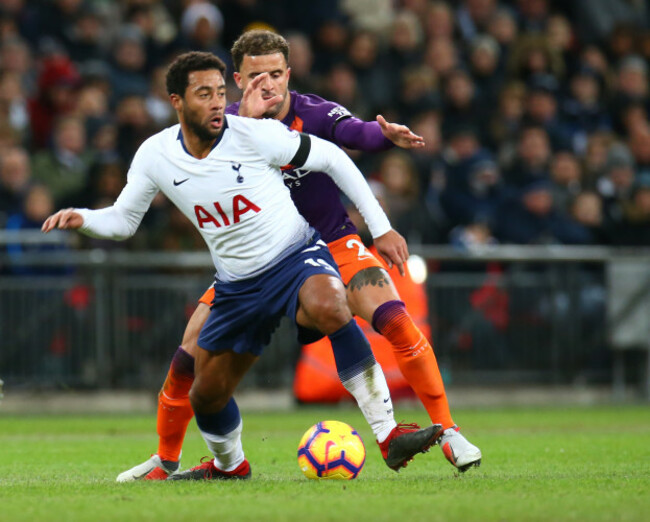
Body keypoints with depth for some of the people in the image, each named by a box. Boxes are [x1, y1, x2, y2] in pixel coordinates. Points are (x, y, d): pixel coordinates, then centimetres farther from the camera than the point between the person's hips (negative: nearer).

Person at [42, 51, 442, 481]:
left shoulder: (254, 135, -17)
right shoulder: (155, 155, -6)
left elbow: (332, 158, -7)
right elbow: (123, 221, 7)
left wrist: (381, 227, -7)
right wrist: (82, 219, -16)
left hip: (297, 256, -5)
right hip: (237, 284, 5)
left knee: (328, 308, -39)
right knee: (207, 395, 10)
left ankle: (389, 436, -37)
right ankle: (229, 464, 46)